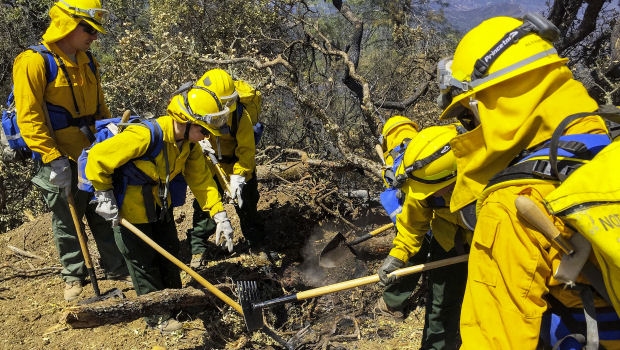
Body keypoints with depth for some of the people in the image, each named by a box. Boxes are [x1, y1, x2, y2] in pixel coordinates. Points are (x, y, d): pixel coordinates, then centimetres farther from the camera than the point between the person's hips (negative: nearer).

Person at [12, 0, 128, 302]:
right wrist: (53, 158, -21)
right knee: (66, 221, 9)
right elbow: (29, 118, -17)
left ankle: (117, 269, 26)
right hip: (61, 162, -6)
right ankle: (73, 276, 26)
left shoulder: (86, 61, 9)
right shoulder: (34, 62, -14)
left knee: (105, 216, 13)